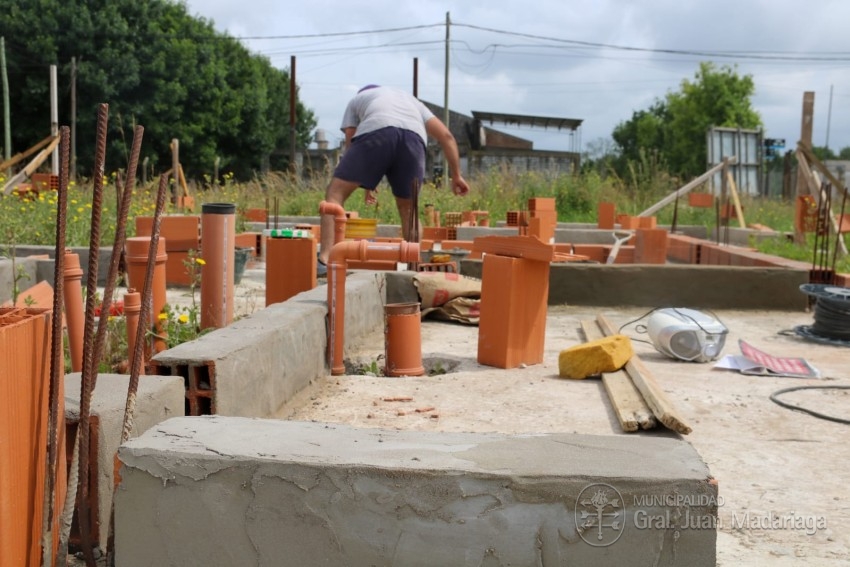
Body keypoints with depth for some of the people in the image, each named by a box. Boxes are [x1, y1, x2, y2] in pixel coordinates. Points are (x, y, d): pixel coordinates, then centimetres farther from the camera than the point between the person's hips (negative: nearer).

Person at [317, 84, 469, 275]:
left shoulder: (356, 99, 39)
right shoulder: (411, 99, 44)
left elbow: (350, 143, 29)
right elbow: (446, 136, 32)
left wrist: (365, 182, 39)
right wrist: (456, 176, 33)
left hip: (375, 131, -3)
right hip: (414, 136, 3)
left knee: (336, 192, 5)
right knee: (408, 208, 21)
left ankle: (325, 259, -10)